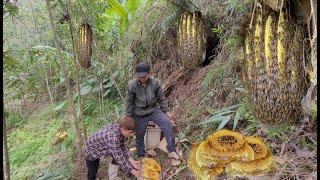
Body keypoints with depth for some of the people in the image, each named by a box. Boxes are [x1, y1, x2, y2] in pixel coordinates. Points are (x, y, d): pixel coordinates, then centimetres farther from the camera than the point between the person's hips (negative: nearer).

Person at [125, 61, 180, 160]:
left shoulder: (155, 82, -12)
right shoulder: (132, 85, -15)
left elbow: (161, 98, 0)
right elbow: (129, 102, -5)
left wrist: (166, 111, 3)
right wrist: (128, 117, -2)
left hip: (154, 110, 1)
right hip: (139, 114, 0)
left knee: (168, 124, -18)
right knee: (139, 135, 9)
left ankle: (171, 151, -9)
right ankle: (141, 156, 31)